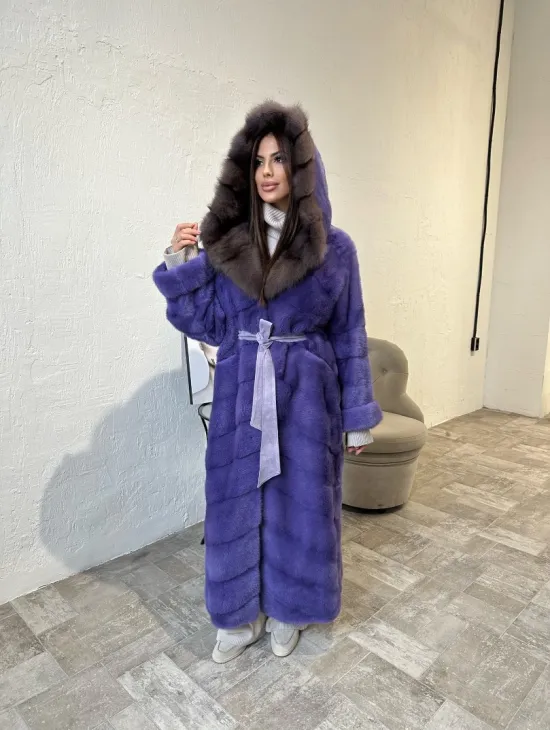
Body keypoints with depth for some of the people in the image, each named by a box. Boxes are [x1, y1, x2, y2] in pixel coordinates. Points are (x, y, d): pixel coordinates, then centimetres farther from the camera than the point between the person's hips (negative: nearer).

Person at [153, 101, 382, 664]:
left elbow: (349, 335, 0)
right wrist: (179, 266, -11)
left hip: (306, 394, -1)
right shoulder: (226, 243, 1)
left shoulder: (334, 248, -4)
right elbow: (210, 326, 3)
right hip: (241, 393, 2)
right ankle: (242, 615, 35)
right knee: (237, 501, 11)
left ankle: (286, 611, 37)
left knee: (298, 501, 11)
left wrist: (358, 416, 1)